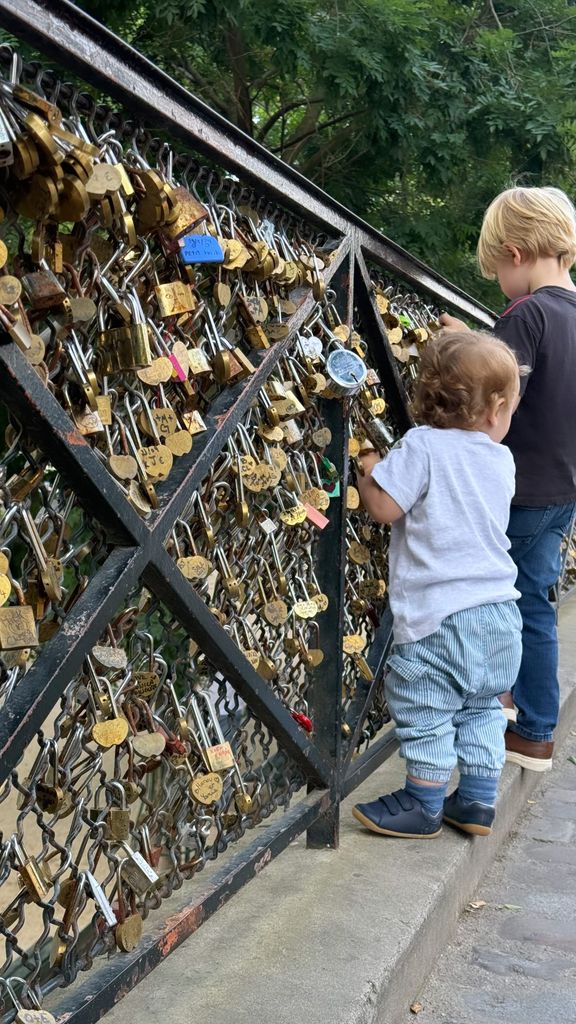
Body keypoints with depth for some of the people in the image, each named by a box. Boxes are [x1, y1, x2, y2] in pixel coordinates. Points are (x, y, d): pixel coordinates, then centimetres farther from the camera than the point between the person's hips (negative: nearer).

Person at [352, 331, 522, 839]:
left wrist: (369, 471, 6)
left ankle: (423, 806, 16)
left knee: (424, 712, 6)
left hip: (440, 614, -7)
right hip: (499, 611, 7)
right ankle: (478, 802, 26)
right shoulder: (502, 460, 8)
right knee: (481, 708, 20)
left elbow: (384, 507, -14)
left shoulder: (422, 446, -11)